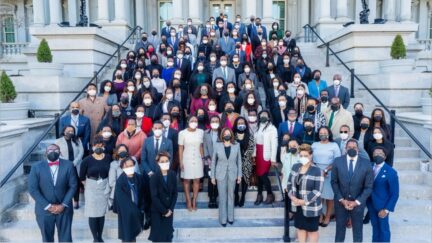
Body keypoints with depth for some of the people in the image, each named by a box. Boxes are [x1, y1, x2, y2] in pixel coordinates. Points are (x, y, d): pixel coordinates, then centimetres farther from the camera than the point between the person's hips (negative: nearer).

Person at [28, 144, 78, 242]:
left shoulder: (68, 165, -6)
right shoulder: (36, 167, -8)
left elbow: (73, 186, -4)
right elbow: (33, 189, -8)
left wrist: (63, 205, -10)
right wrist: (48, 206, -12)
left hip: (64, 209, 0)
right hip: (44, 210, 0)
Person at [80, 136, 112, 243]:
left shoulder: (108, 158, -8)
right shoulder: (87, 160, -13)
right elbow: (82, 177, -3)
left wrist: (107, 183, 3)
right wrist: (88, 185, 3)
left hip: (104, 188, 2)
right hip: (91, 189, -2)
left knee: (102, 213, 12)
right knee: (93, 214, 3)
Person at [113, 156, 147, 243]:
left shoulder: (139, 178, -1)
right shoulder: (120, 181, -14)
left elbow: (143, 195, 7)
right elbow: (121, 199, -14)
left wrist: (141, 209, -1)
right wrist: (133, 210, -15)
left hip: (137, 211, 4)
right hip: (126, 213, -4)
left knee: (134, 234, 15)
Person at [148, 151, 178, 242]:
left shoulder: (173, 174, -2)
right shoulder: (154, 177, -14)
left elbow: (175, 193, 2)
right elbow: (154, 197, -15)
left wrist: (170, 209, -6)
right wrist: (164, 211, -13)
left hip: (169, 210, 3)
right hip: (157, 211, -3)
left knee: (168, 234, 7)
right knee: (158, 236, 3)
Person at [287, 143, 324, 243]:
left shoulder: (317, 171, -17)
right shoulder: (295, 167, 0)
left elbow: (317, 191, -19)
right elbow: (290, 183, 6)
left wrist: (304, 201, -20)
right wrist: (292, 196, -9)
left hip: (311, 207, -5)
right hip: (297, 205, 5)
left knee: (312, 230, 13)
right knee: (300, 228, 20)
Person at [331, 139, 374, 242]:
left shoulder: (366, 164, -10)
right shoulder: (337, 161, -7)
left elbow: (369, 187, -6)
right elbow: (334, 182, -3)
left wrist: (356, 202, -13)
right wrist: (342, 200, -11)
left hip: (358, 203, 0)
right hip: (340, 202, 0)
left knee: (358, 230, 17)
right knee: (340, 228, 16)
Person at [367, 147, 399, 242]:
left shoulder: (391, 172, -15)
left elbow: (395, 194, -13)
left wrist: (387, 209, -16)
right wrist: (365, 201, -7)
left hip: (382, 206, -4)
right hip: (371, 204, 4)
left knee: (383, 228, 12)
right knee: (375, 226, 21)